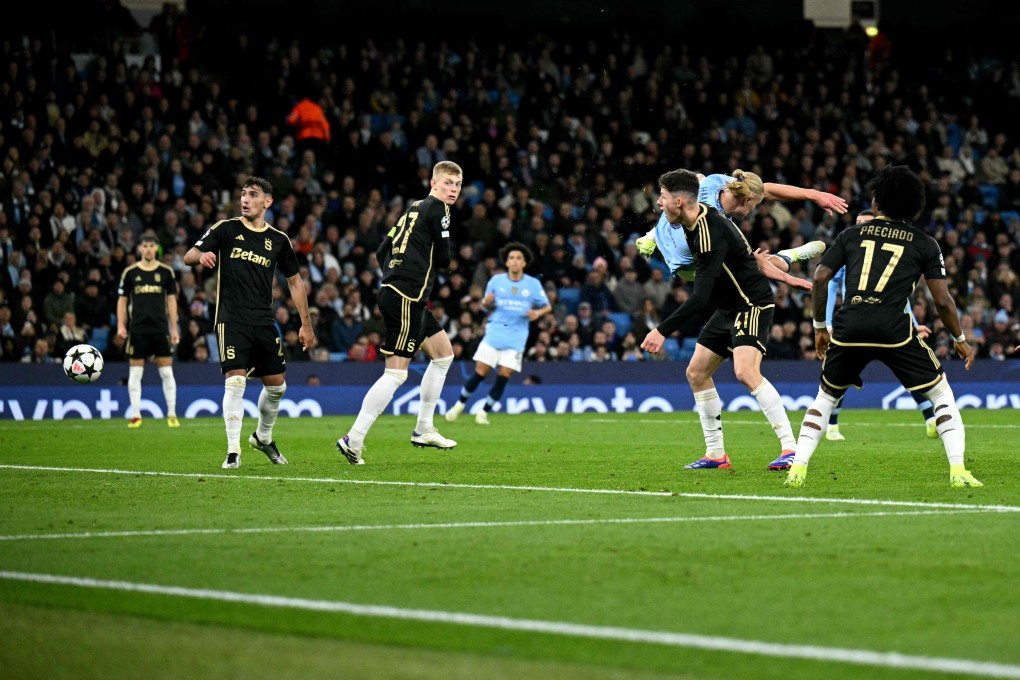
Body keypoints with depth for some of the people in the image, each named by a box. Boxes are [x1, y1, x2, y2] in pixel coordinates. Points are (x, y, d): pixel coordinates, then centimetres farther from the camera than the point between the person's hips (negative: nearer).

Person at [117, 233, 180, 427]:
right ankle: (136, 415, 4)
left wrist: (174, 328, 5)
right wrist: (121, 325, -3)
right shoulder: (130, 272, 4)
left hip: (161, 328, 0)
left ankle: (172, 414, 5)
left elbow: (171, 300, 9)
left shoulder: (166, 272, 5)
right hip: (137, 329, 0)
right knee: (135, 372, -1)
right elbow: (122, 300, 7)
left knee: (167, 372, -1)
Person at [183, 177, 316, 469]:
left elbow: (294, 281, 16)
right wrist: (201, 255, -28)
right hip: (231, 320, -3)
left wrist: (306, 324, 13)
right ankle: (233, 450, -8)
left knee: (277, 385, 7)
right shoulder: (226, 229, 1)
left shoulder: (279, 240, 7)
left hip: (264, 321, 3)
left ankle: (263, 437, 32)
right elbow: (189, 256, -3)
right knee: (235, 382, -15)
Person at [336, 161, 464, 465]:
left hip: (392, 291, 10)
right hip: (406, 299, -10)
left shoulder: (415, 208, 19)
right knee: (395, 373, -12)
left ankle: (423, 429, 23)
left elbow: (383, 250, 21)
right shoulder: (437, 208, -7)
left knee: (443, 354, 21)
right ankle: (353, 439, -16)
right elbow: (443, 259, -8)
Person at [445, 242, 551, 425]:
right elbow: (487, 304, 13)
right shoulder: (496, 280, 3)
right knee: (480, 373, -4)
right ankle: (459, 405, 15)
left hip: (516, 338, 0)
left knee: (503, 377, -7)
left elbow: (547, 306, 8)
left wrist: (538, 312, -14)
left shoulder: (533, 284, 1)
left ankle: (484, 413, 8)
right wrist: (487, 302, -11)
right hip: (494, 333, 0)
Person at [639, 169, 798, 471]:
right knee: (696, 372, 7)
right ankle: (715, 454, 13)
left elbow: (700, 298, -30)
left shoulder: (711, 234, -27)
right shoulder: (693, 222, 1)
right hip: (728, 307, 10)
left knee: (746, 372, -27)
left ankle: (791, 448, -25)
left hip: (752, 304, -10)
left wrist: (663, 331, -29)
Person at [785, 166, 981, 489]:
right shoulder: (924, 243, 13)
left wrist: (820, 326, 21)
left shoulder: (852, 235, 17)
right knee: (942, 394, 13)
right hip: (894, 328, -2)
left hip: (849, 328, 2)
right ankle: (957, 471, -1)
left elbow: (820, 278, 10)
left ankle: (798, 468, 11)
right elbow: (942, 300, 8)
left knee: (826, 397, 23)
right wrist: (960, 339, 22)